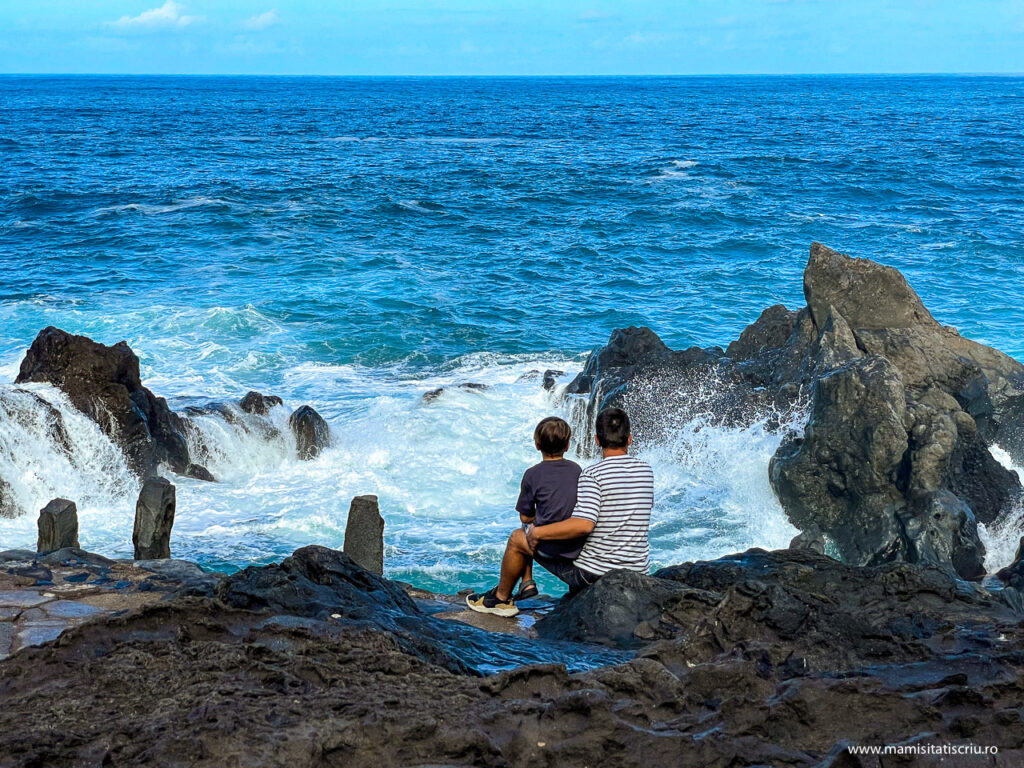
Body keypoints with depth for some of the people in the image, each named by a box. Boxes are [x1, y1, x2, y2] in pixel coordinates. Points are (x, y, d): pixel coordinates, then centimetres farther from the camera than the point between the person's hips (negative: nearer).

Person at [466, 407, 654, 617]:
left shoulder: (593, 474, -18)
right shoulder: (646, 470, 1)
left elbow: (583, 525, -30)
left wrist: (537, 532, -17)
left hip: (593, 573, -6)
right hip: (637, 575, 6)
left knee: (517, 538, 15)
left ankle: (501, 599, 34)